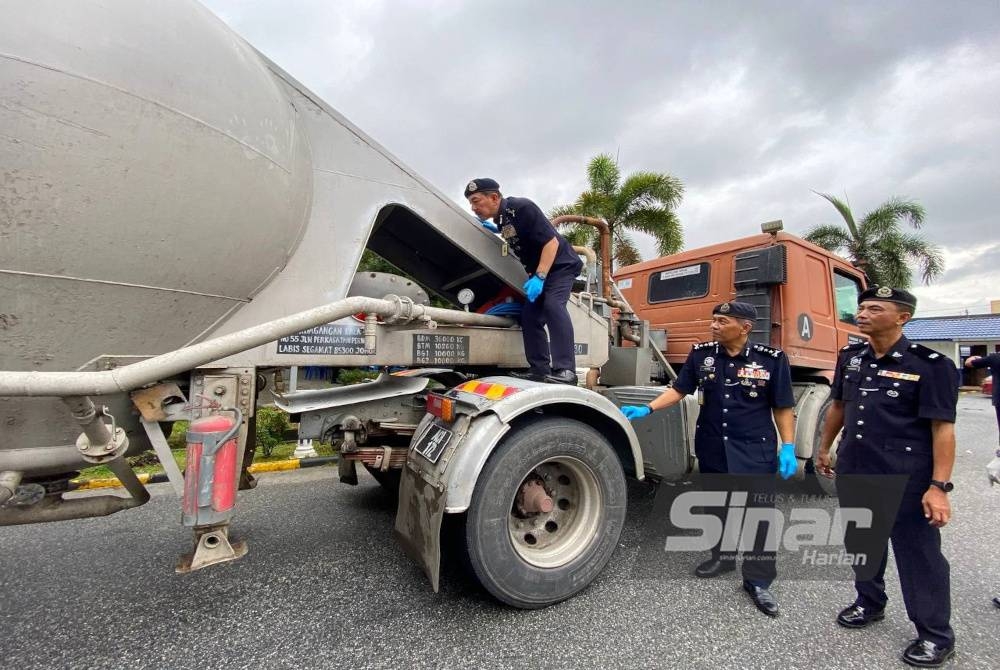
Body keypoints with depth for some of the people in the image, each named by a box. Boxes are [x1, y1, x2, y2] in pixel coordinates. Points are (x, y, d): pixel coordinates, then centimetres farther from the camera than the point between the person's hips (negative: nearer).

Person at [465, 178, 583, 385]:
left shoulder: (521, 207, -22)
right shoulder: (500, 218, 3)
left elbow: (551, 241, -25)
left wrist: (539, 277, -32)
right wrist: (497, 230, 6)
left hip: (560, 264, -9)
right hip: (538, 271, 9)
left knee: (553, 305, -29)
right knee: (529, 316, -2)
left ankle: (565, 370, -34)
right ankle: (540, 370, 0)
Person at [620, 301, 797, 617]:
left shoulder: (771, 359, -8)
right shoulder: (701, 354, -1)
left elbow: (782, 407, -2)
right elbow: (678, 389, 2)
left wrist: (788, 447, -8)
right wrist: (646, 409, -9)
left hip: (755, 451, -3)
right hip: (712, 448, 3)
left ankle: (758, 581, 18)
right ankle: (722, 556, 39)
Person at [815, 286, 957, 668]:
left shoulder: (930, 364, -12)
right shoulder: (850, 358, 5)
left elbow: (943, 428, -15)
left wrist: (939, 486, -19)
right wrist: (824, 448, 21)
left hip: (906, 479, -6)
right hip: (853, 472, 6)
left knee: (918, 555, 7)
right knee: (859, 543, 19)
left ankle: (936, 636, 26)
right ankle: (870, 603, 41)